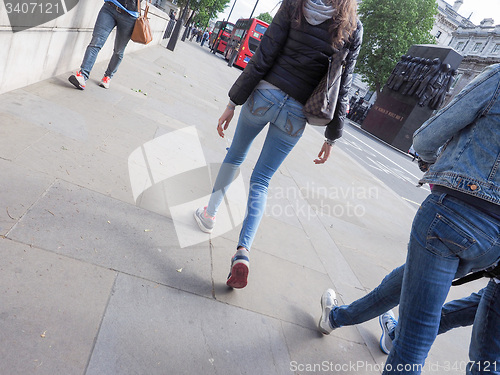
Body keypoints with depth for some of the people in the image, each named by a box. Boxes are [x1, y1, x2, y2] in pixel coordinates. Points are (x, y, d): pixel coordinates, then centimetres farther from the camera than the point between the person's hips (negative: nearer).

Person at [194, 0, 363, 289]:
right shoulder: (353, 29, 3)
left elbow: (263, 58, -8)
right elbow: (342, 87, 2)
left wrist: (233, 103, -4)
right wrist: (332, 137, 9)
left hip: (265, 94, -1)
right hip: (297, 113, 1)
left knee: (235, 156, 23)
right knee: (261, 181, 7)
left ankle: (210, 213, 35)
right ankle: (243, 250, -6)